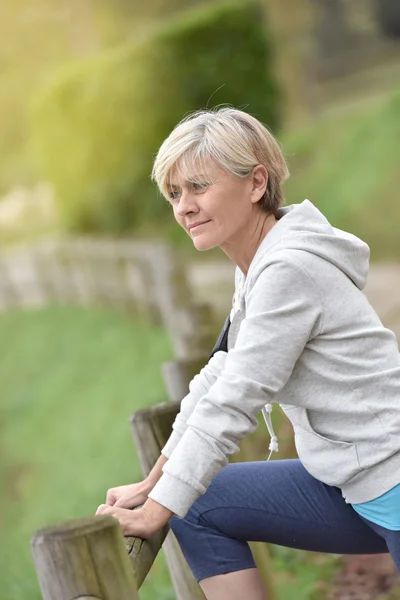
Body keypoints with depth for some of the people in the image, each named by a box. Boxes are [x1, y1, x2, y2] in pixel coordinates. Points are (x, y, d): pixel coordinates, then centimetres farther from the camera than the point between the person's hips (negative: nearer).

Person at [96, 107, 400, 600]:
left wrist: (154, 513, -11)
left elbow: (231, 404, -17)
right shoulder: (258, 266, 9)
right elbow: (219, 377, 16)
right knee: (198, 508, 8)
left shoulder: (289, 270, -19)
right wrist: (153, 484, 16)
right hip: (352, 487, 9)